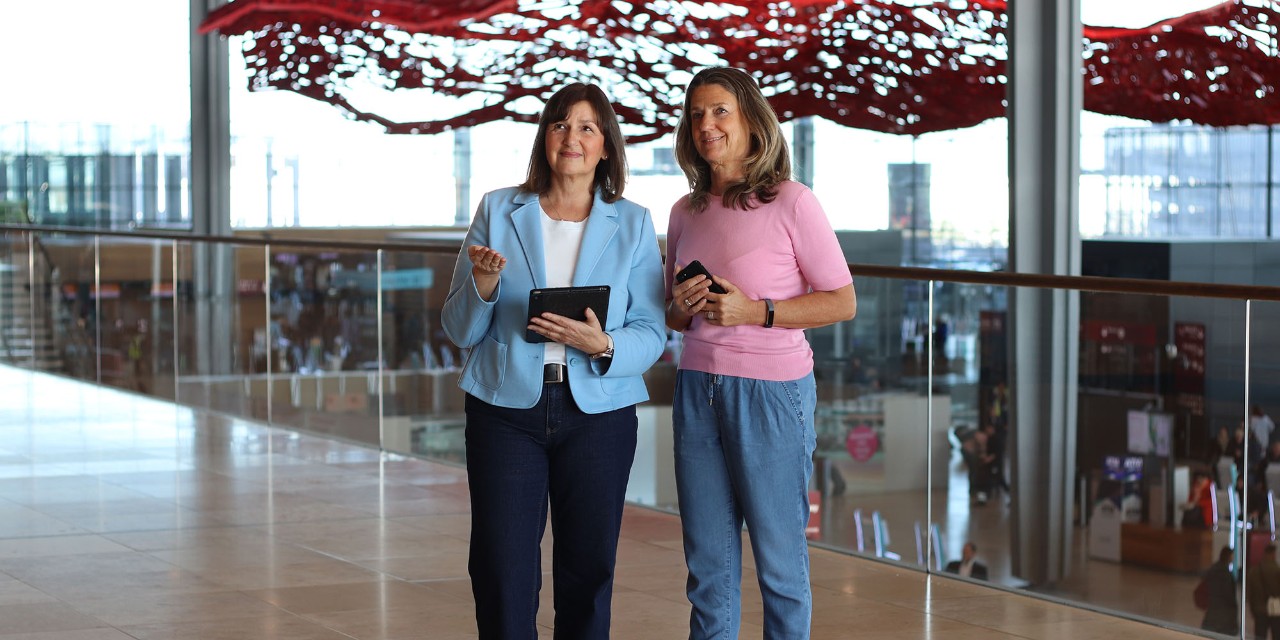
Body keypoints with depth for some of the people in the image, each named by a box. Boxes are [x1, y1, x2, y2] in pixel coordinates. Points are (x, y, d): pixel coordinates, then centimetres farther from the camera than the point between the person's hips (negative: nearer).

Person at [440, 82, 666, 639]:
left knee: (588, 569, 6)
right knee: (502, 572, -1)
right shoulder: (498, 212, 5)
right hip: (506, 407, 0)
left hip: (598, 411, 1)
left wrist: (602, 345, -18)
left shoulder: (633, 224, 6)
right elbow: (458, 331, 5)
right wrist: (483, 284, -15)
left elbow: (651, 335, 2)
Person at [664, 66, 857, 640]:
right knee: (707, 560, 8)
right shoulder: (686, 213, 10)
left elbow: (842, 303, -7)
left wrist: (754, 311, -17)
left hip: (772, 392, -5)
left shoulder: (791, 202, -6)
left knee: (779, 558, 3)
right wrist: (682, 308, -4)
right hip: (698, 391, 5)